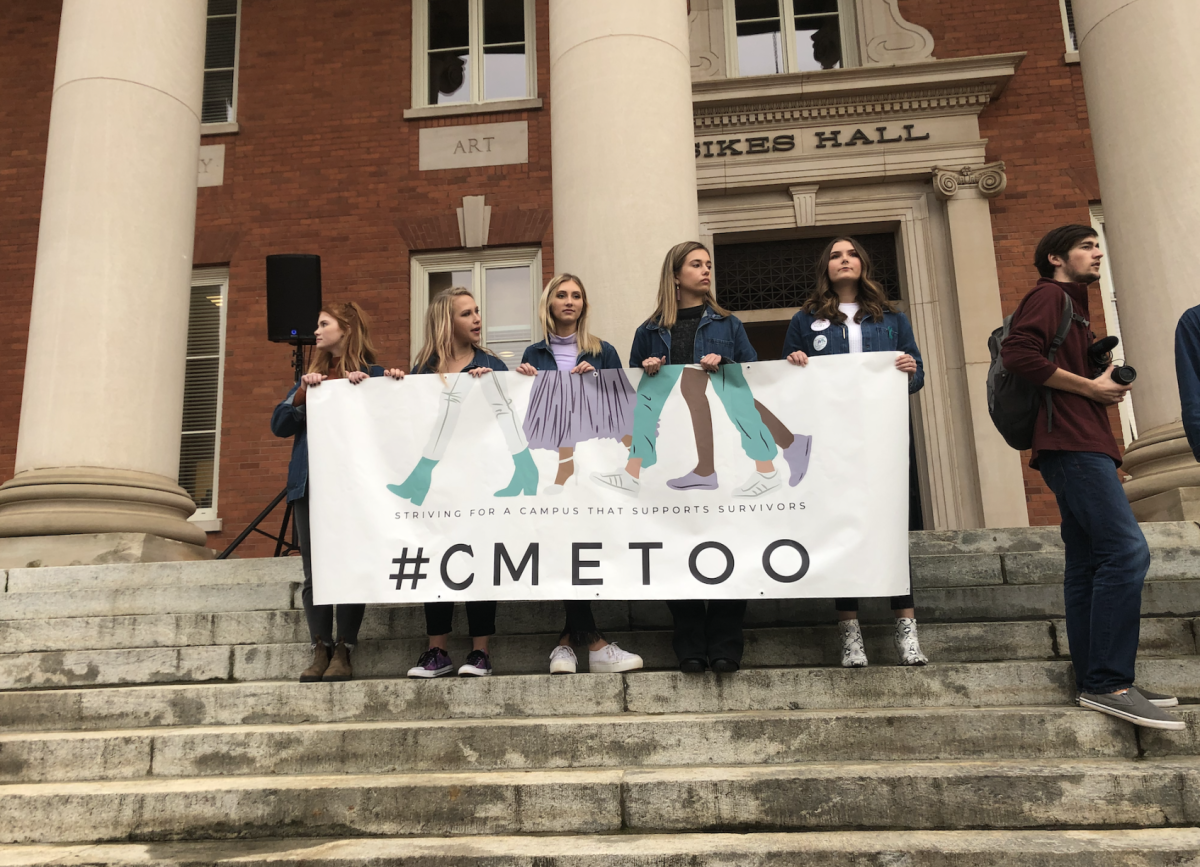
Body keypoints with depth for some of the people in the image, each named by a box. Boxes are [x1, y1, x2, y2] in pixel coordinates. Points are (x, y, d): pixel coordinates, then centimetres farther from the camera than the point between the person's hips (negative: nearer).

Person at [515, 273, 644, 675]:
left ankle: (567, 640, 7)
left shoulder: (603, 352, 12)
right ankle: (593, 643, -4)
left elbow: (621, 407, 8)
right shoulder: (534, 355, 15)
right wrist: (522, 380, -1)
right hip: (550, 459, 0)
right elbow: (524, 408, 16)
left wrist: (593, 378, -6)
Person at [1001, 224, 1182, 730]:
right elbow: (1017, 352, -18)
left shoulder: (1069, 306, 29)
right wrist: (1090, 387, -12)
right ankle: (1109, 683, -18)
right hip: (1072, 444, -10)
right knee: (1126, 551, -18)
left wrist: (1106, 386, 9)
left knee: (1088, 564, 6)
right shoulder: (1049, 295, -1)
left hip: (1081, 447, 10)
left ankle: (1093, 683, 7)